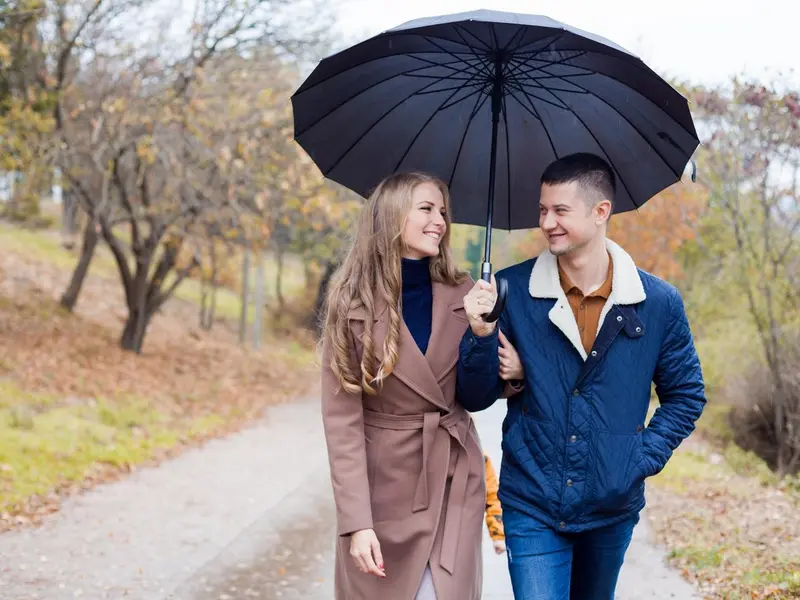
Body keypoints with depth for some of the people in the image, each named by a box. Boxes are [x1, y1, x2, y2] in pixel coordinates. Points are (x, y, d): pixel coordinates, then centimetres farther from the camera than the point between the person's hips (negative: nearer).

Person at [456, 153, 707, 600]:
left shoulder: (659, 303, -6)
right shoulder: (512, 292, -8)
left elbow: (687, 394, 7)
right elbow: (475, 399, -5)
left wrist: (644, 458, -6)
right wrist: (482, 334, -23)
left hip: (613, 507, 2)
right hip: (533, 507, -2)